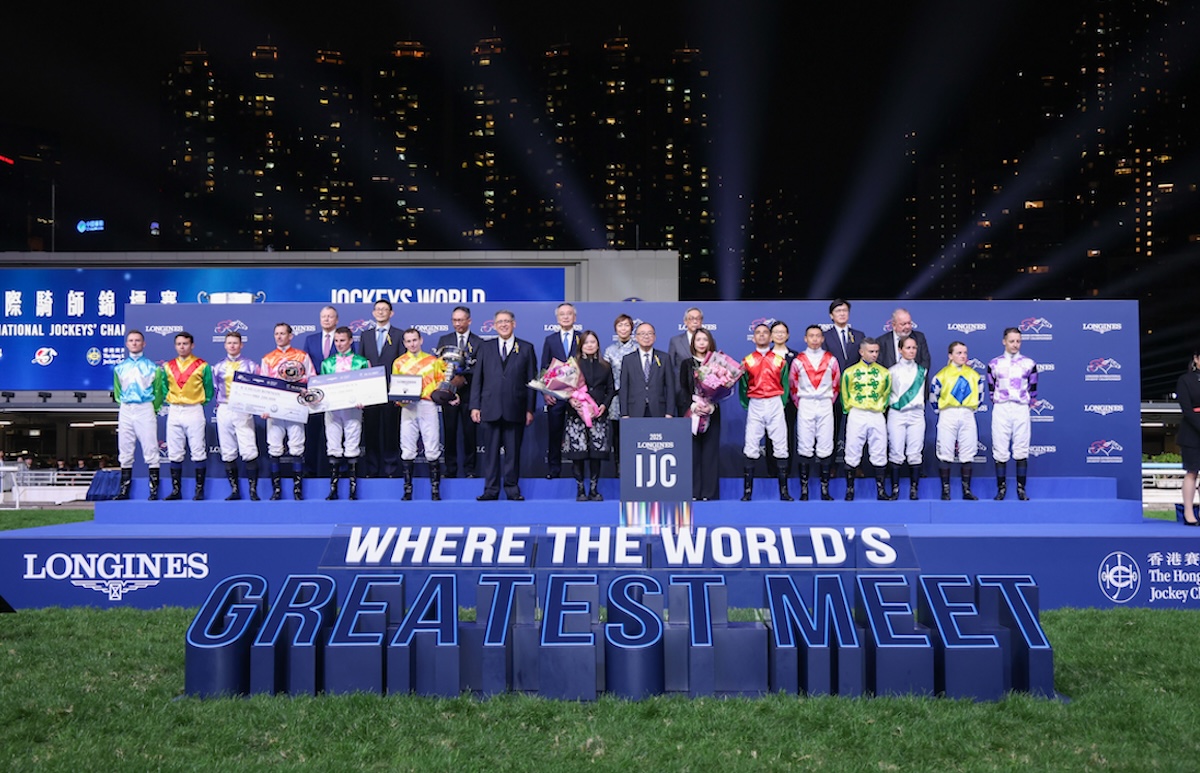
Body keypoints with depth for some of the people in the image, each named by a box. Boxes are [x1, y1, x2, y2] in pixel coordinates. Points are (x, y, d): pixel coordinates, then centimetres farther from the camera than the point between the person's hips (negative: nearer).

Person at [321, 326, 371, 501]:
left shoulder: (362, 362, 6)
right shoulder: (327, 363, 13)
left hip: (353, 408, -2)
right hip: (331, 408, 2)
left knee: (352, 447, -1)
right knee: (333, 447, 3)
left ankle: (353, 489, 4)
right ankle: (333, 488, 8)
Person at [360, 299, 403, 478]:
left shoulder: (399, 335, 5)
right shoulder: (365, 335, 16)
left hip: (391, 390, -3)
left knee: (391, 430, -1)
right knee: (370, 431, 4)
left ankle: (390, 470, 5)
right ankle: (371, 470, 10)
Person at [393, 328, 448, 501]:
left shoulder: (434, 361, 12)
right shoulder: (399, 362, 13)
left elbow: (441, 383, 11)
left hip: (428, 406, -1)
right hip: (408, 407, 1)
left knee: (432, 449, -4)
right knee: (407, 450, -1)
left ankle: (435, 490, 1)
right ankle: (407, 490, 5)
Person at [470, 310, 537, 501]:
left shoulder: (526, 348, 8)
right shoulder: (486, 347, 12)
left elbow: (531, 381, 5)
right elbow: (477, 378, 9)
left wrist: (530, 409, -1)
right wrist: (475, 406, 2)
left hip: (515, 410, -1)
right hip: (490, 409, 1)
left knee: (513, 451, 4)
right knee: (491, 450, 3)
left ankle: (512, 489, 13)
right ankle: (491, 490, 10)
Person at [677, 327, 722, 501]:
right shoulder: (686, 364, 7)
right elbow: (682, 389, 2)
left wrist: (712, 405, -14)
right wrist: (693, 405, -14)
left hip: (711, 413, 0)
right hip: (690, 413, 0)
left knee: (710, 451, -1)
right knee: (692, 451, -3)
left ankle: (709, 493, 2)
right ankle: (693, 492, 0)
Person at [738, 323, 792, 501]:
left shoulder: (780, 360, 8)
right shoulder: (747, 360, 7)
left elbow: (785, 385, 10)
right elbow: (743, 386, 11)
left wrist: (782, 404, 1)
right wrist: (746, 405, 3)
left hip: (775, 405, 0)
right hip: (755, 406, 0)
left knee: (781, 447, -1)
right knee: (751, 448, -3)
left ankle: (784, 491, 3)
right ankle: (747, 491, -1)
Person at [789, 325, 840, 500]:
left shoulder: (831, 359, 6)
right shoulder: (798, 360, 3)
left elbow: (836, 385, 12)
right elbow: (793, 386, 9)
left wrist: (829, 402, 8)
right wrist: (799, 404, 7)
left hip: (825, 407, 1)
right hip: (805, 407, -1)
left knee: (825, 449, -2)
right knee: (804, 448, -2)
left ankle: (825, 489, 4)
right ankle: (804, 490, 2)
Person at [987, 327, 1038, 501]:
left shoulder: (1029, 363, 4)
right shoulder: (994, 364, 5)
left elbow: (1033, 389, 10)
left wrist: (1026, 404, 8)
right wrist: (998, 404, 7)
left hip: (1021, 410, 0)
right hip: (1000, 410, 0)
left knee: (1022, 451, -1)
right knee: (1000, 451, 0)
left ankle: (1021, 489, 7)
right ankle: (1001, 488, 8)